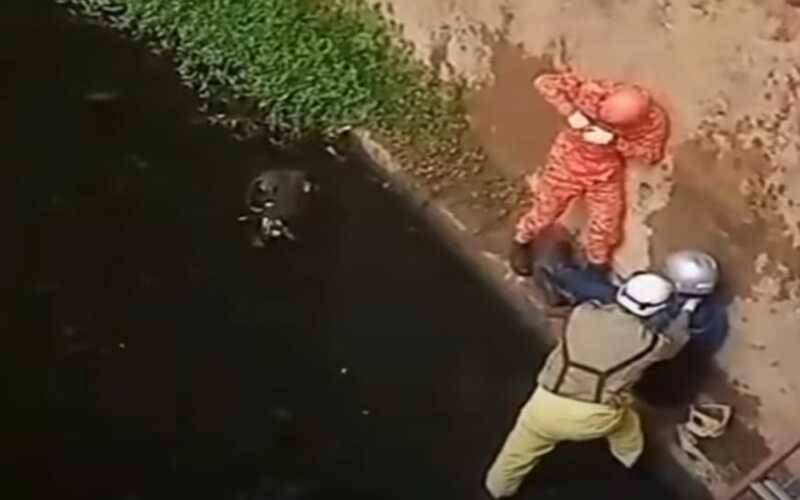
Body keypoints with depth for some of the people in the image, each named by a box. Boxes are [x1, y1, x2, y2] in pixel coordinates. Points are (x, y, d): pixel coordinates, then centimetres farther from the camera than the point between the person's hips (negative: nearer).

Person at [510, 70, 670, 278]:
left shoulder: (654, 119, -28)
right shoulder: (593, 91, -33)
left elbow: (652, 153, -14)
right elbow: (544, 82, -29)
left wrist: (614, 141, -30)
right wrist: (571, 112, -40)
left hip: (607, 171, 1)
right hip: (569, 159, -1)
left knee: (606, 224, 10)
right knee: (545, 210, 13)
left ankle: (597, 265, 40)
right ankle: (521, 241, 45)